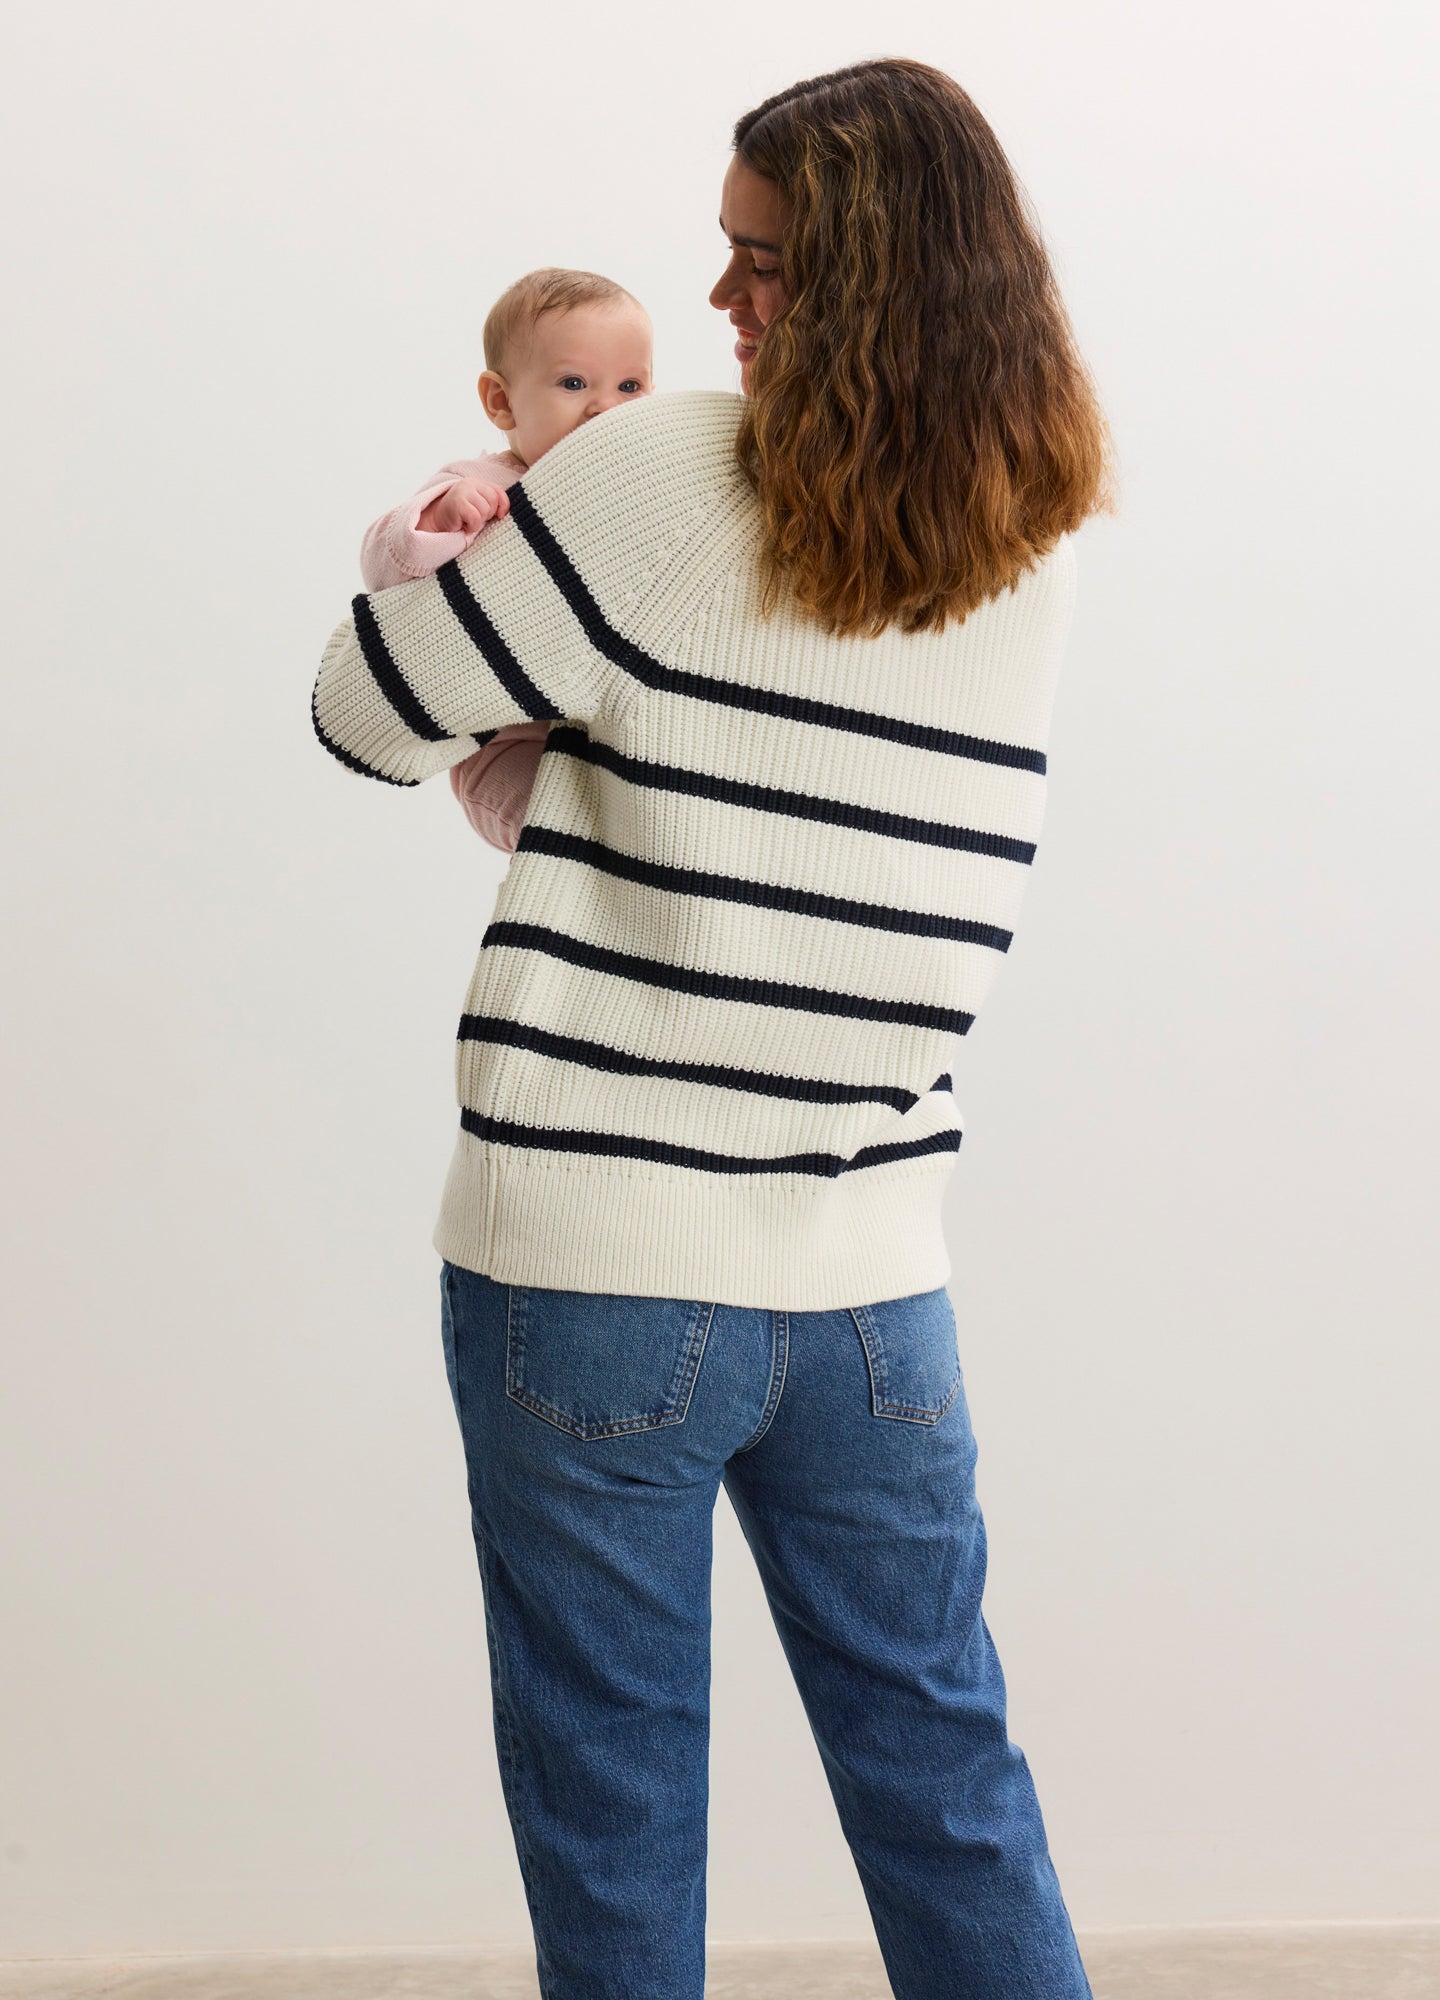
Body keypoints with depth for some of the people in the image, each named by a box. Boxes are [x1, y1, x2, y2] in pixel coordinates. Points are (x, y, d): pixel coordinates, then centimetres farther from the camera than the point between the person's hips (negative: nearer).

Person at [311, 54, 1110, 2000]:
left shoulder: (664, 476, -13)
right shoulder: (1037, 559, 3)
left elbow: (372, 709, -4)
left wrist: (458, 545, 16)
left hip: (594, 1270, -4)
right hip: (877, 1288, 5)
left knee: (613, 1827, 9)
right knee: (947, 1788, 17)